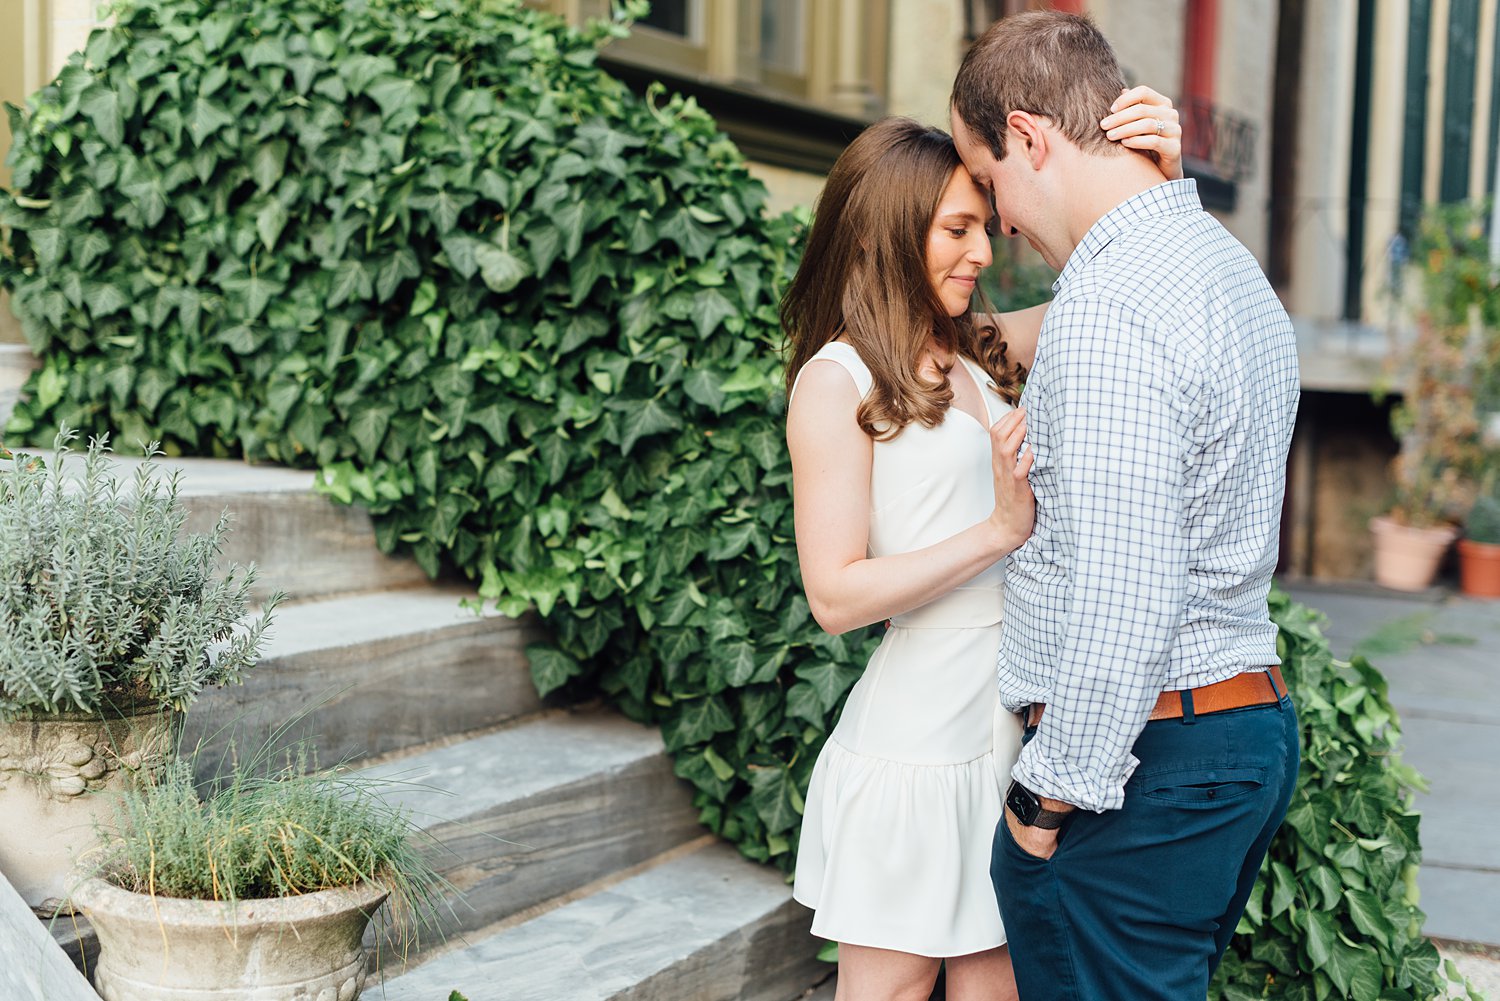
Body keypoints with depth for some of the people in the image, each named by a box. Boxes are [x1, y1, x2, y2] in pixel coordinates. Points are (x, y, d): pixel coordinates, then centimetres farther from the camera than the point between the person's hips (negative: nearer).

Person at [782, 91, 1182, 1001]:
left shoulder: (983, 354, 11)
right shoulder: (837, 381, -8)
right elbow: (836, 595, -15)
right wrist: (999, 528, -19)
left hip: (1012, 732, 6)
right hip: (918, 746, -6)